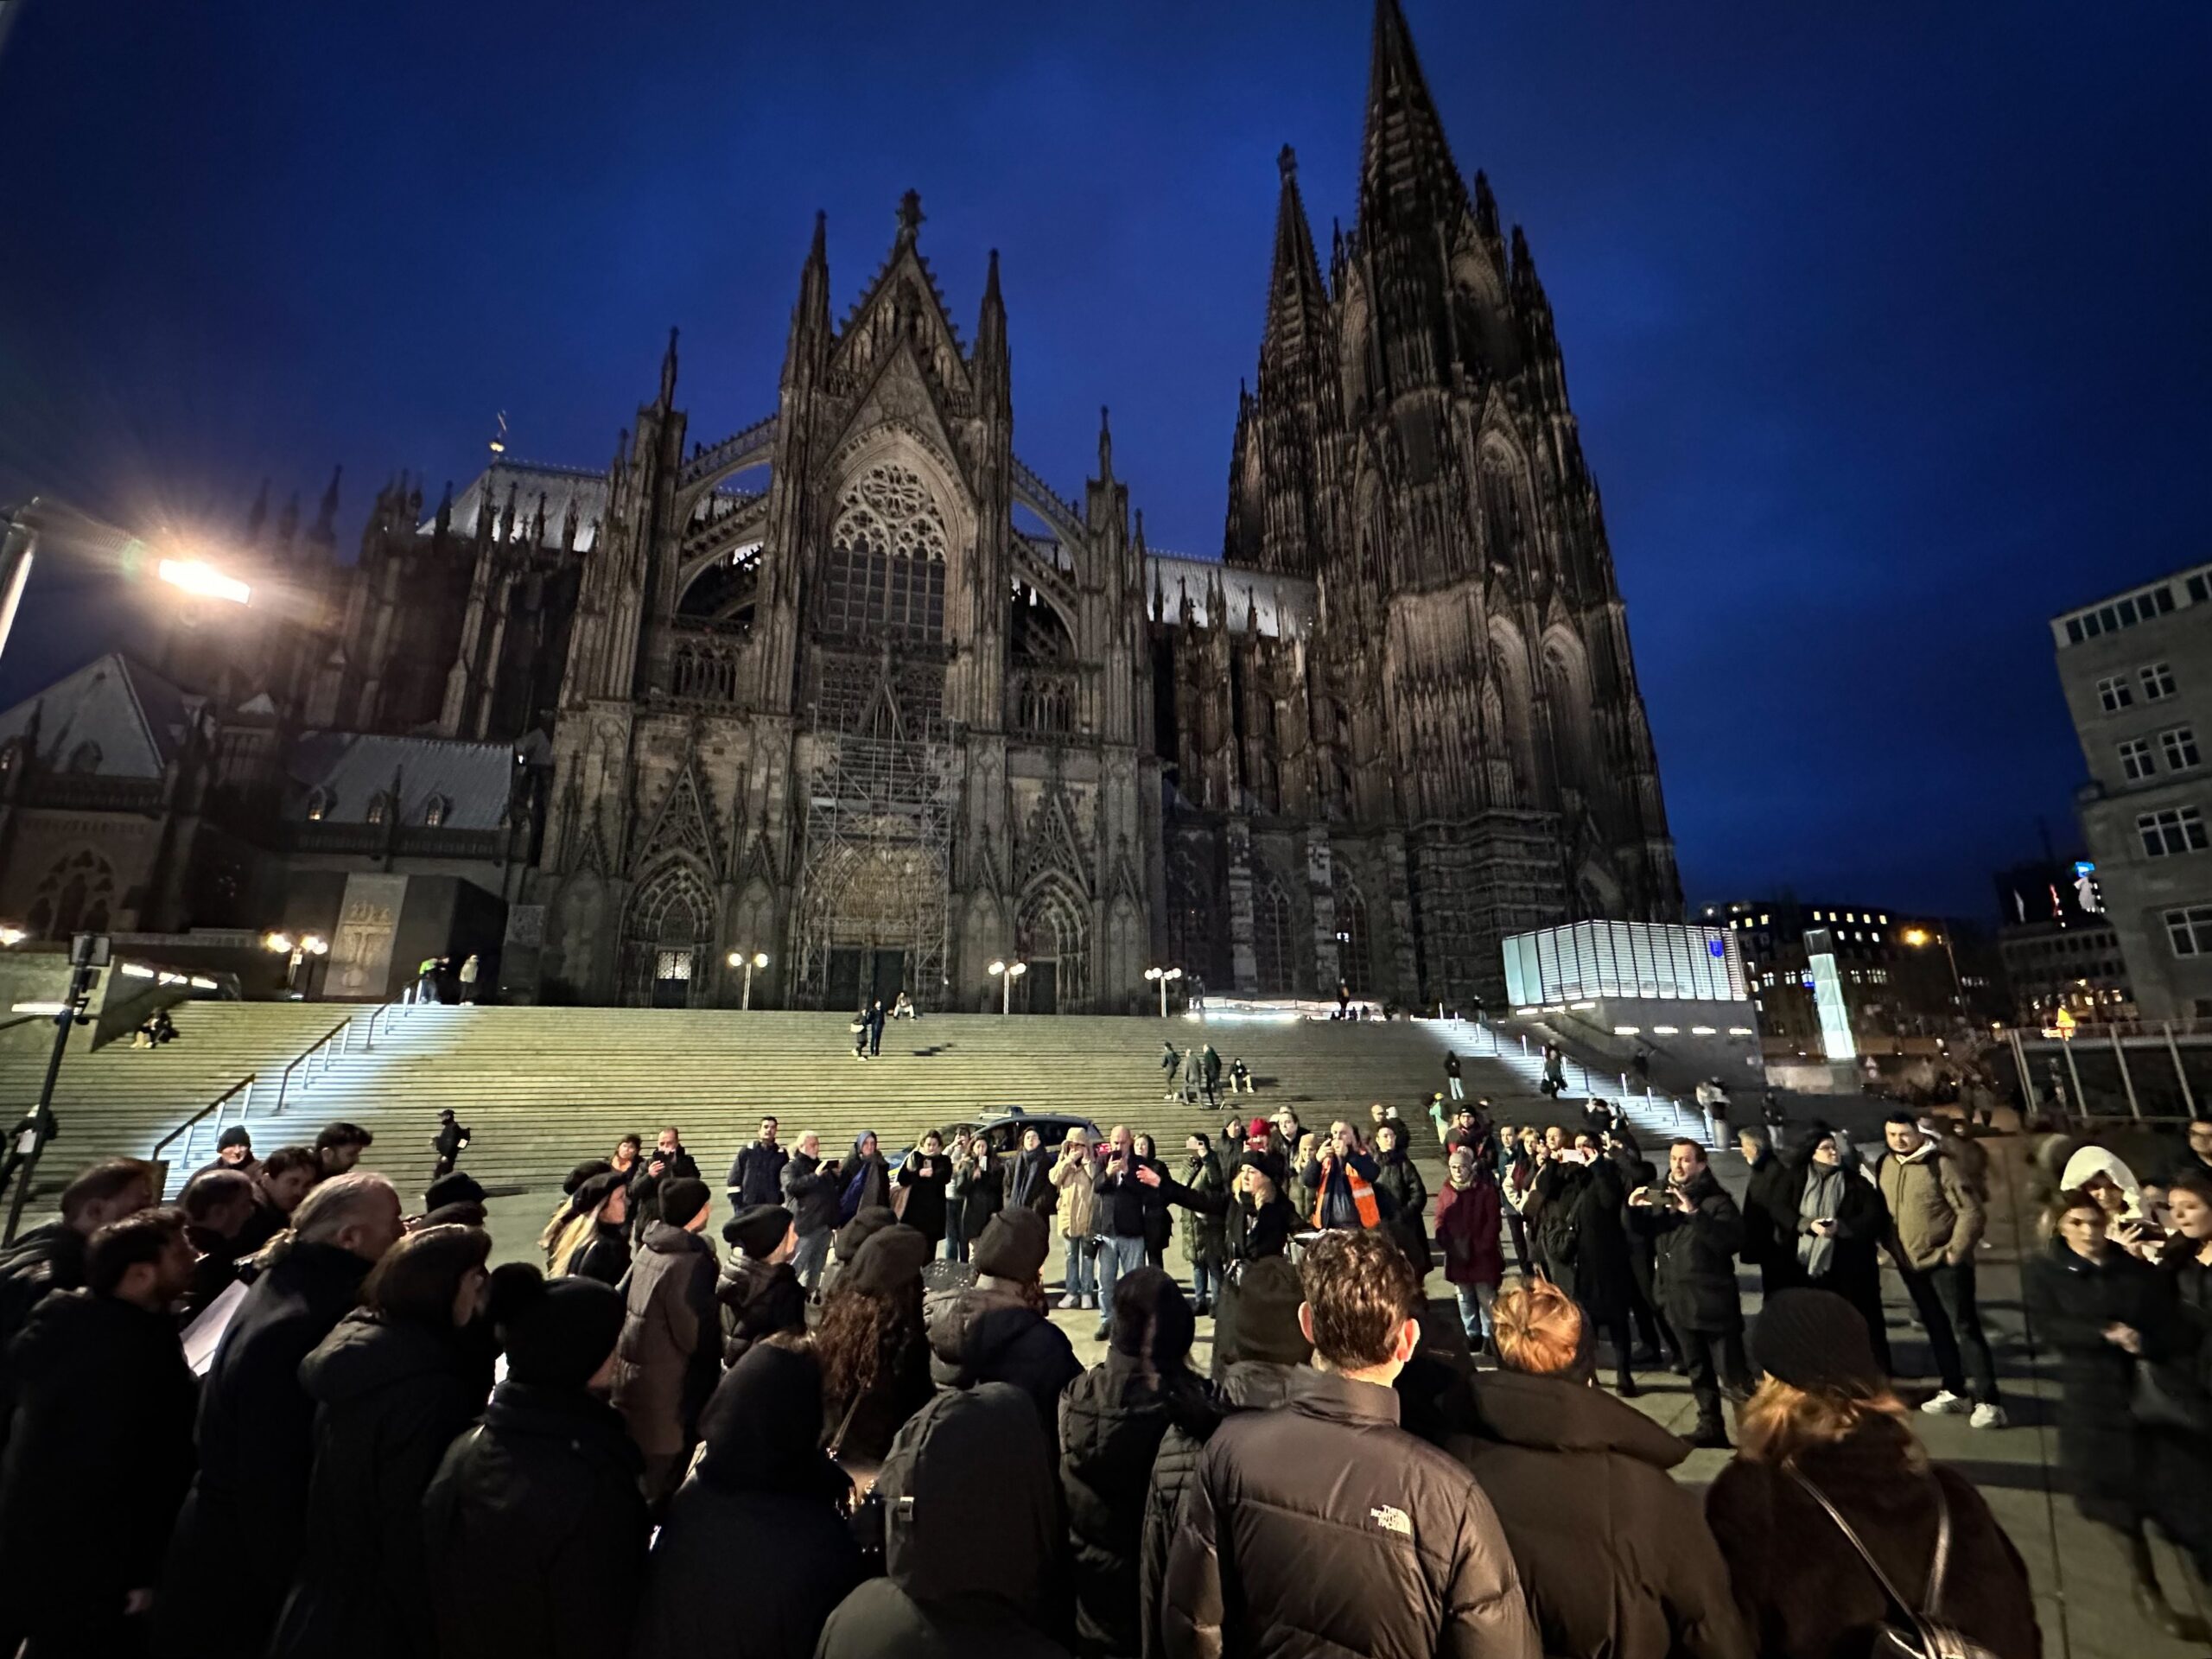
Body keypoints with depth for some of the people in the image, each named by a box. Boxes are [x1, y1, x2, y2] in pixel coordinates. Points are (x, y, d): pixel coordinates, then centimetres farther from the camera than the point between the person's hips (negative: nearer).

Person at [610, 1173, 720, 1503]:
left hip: (634, 1372, 9)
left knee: (639, 1470, 25)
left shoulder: (649, 1249, 0)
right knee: (663, 1479, 8)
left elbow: (619, 1300, 11)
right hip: (669, 1388, -8)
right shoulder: (690, 1261, -26)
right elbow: (695, 1334, -23)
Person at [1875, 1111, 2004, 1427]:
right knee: (1936, 1328, 16)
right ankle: (1954, 1391, 28)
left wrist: (1956, 1250, -16)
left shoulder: (1939, 1164, -14)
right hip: (1910, 1263, 6)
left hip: (1944, 1261, -6)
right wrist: (1891, 1247, 9)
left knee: (1965, 1329, -4)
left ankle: (1988, 1401, 5)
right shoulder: (1884, 1167, 3)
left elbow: (1970, 1210, -14)